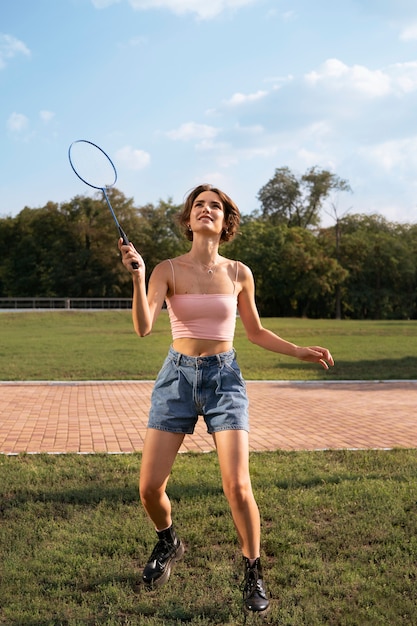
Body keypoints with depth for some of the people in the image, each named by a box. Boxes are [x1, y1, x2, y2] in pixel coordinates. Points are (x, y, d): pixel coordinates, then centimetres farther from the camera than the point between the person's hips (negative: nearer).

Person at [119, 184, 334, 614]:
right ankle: (168, 543, 31)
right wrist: (137, 276, -26)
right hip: (178, 376, 0)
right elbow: (143, 327, -15)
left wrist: (299, 352, 6)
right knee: (149, 487, -4)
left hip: (224, 377, 0)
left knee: (237, 486, -12)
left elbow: (255, 332, 15)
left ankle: (253, 573, 13)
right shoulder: (168, 270, -2)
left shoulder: (239, 273, 3)